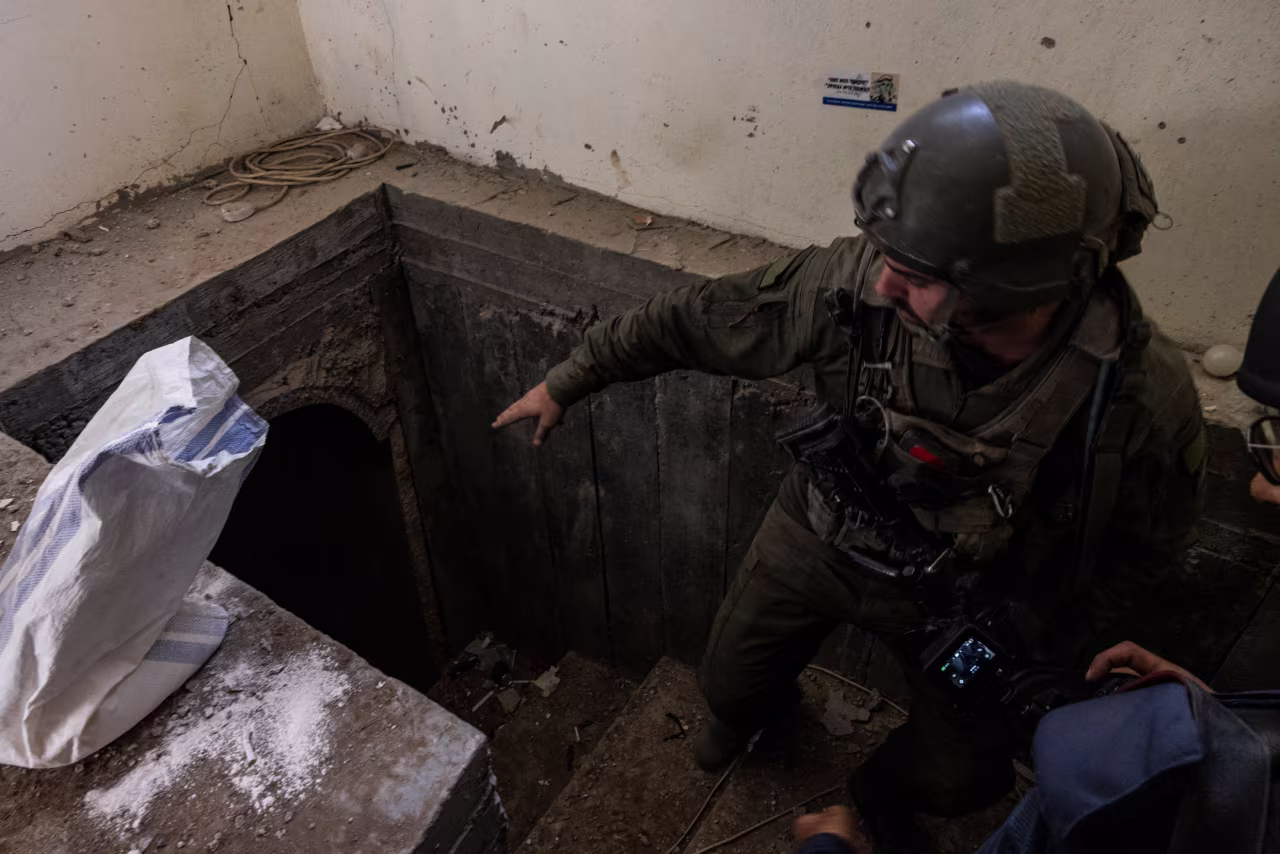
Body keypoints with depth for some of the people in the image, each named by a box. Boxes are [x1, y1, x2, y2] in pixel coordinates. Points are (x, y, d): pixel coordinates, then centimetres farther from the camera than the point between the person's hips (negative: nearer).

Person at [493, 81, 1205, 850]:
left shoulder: (1146, 394, -32)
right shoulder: (856, 281, -31)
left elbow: (1145, 548, -11)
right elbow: (700, 319, -16)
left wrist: (1047, 655, -12)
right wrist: (567, 382, -7)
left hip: (963, 593, 0)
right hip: (817, 539, 1)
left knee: (963, 778, 15)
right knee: (730, 682, 20)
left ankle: (886, 790, 55)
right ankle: (759, 708, 61)